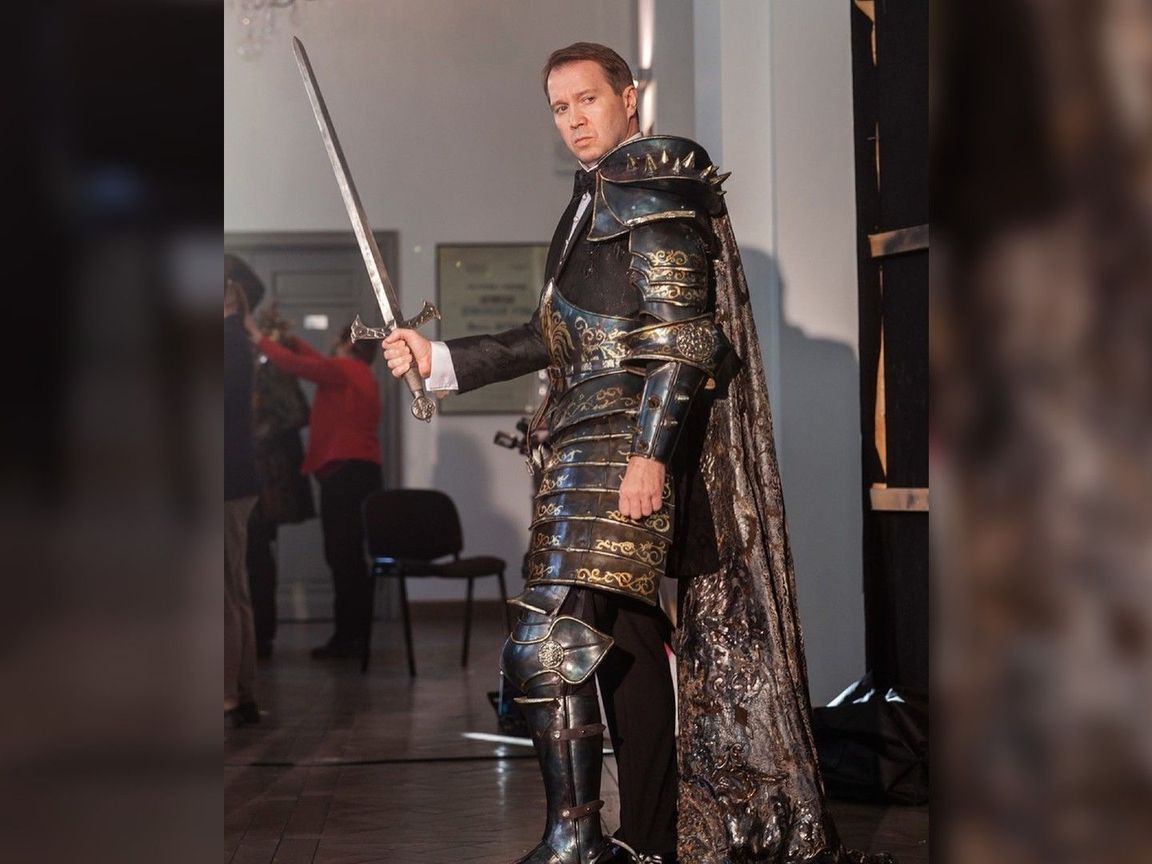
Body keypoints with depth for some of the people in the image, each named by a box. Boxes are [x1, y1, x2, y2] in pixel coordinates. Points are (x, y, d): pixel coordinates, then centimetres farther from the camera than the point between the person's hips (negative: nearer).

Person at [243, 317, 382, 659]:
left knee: (341, 554, -11)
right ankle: (356, 634, 9)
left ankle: (347, 636, -13)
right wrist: (288, 337, 27)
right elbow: (318, 361, 29)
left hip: (344, 471, -10)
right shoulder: (359, 374, 21)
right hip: (360, 470, 10)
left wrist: (258, 336, 1)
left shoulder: (342, 369, -6)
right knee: (350, 554, 9)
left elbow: (293, 363, -11)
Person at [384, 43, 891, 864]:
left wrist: (649, 449, -23)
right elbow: (559, 339, 21)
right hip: (592, 443, 10)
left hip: (622, 439, -10)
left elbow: (681, 332, -15)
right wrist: (438, 358, 17)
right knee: (626, 637, 11)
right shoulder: (598, 196, 22)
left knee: (552, 639, -15)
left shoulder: (649, 187, -6)